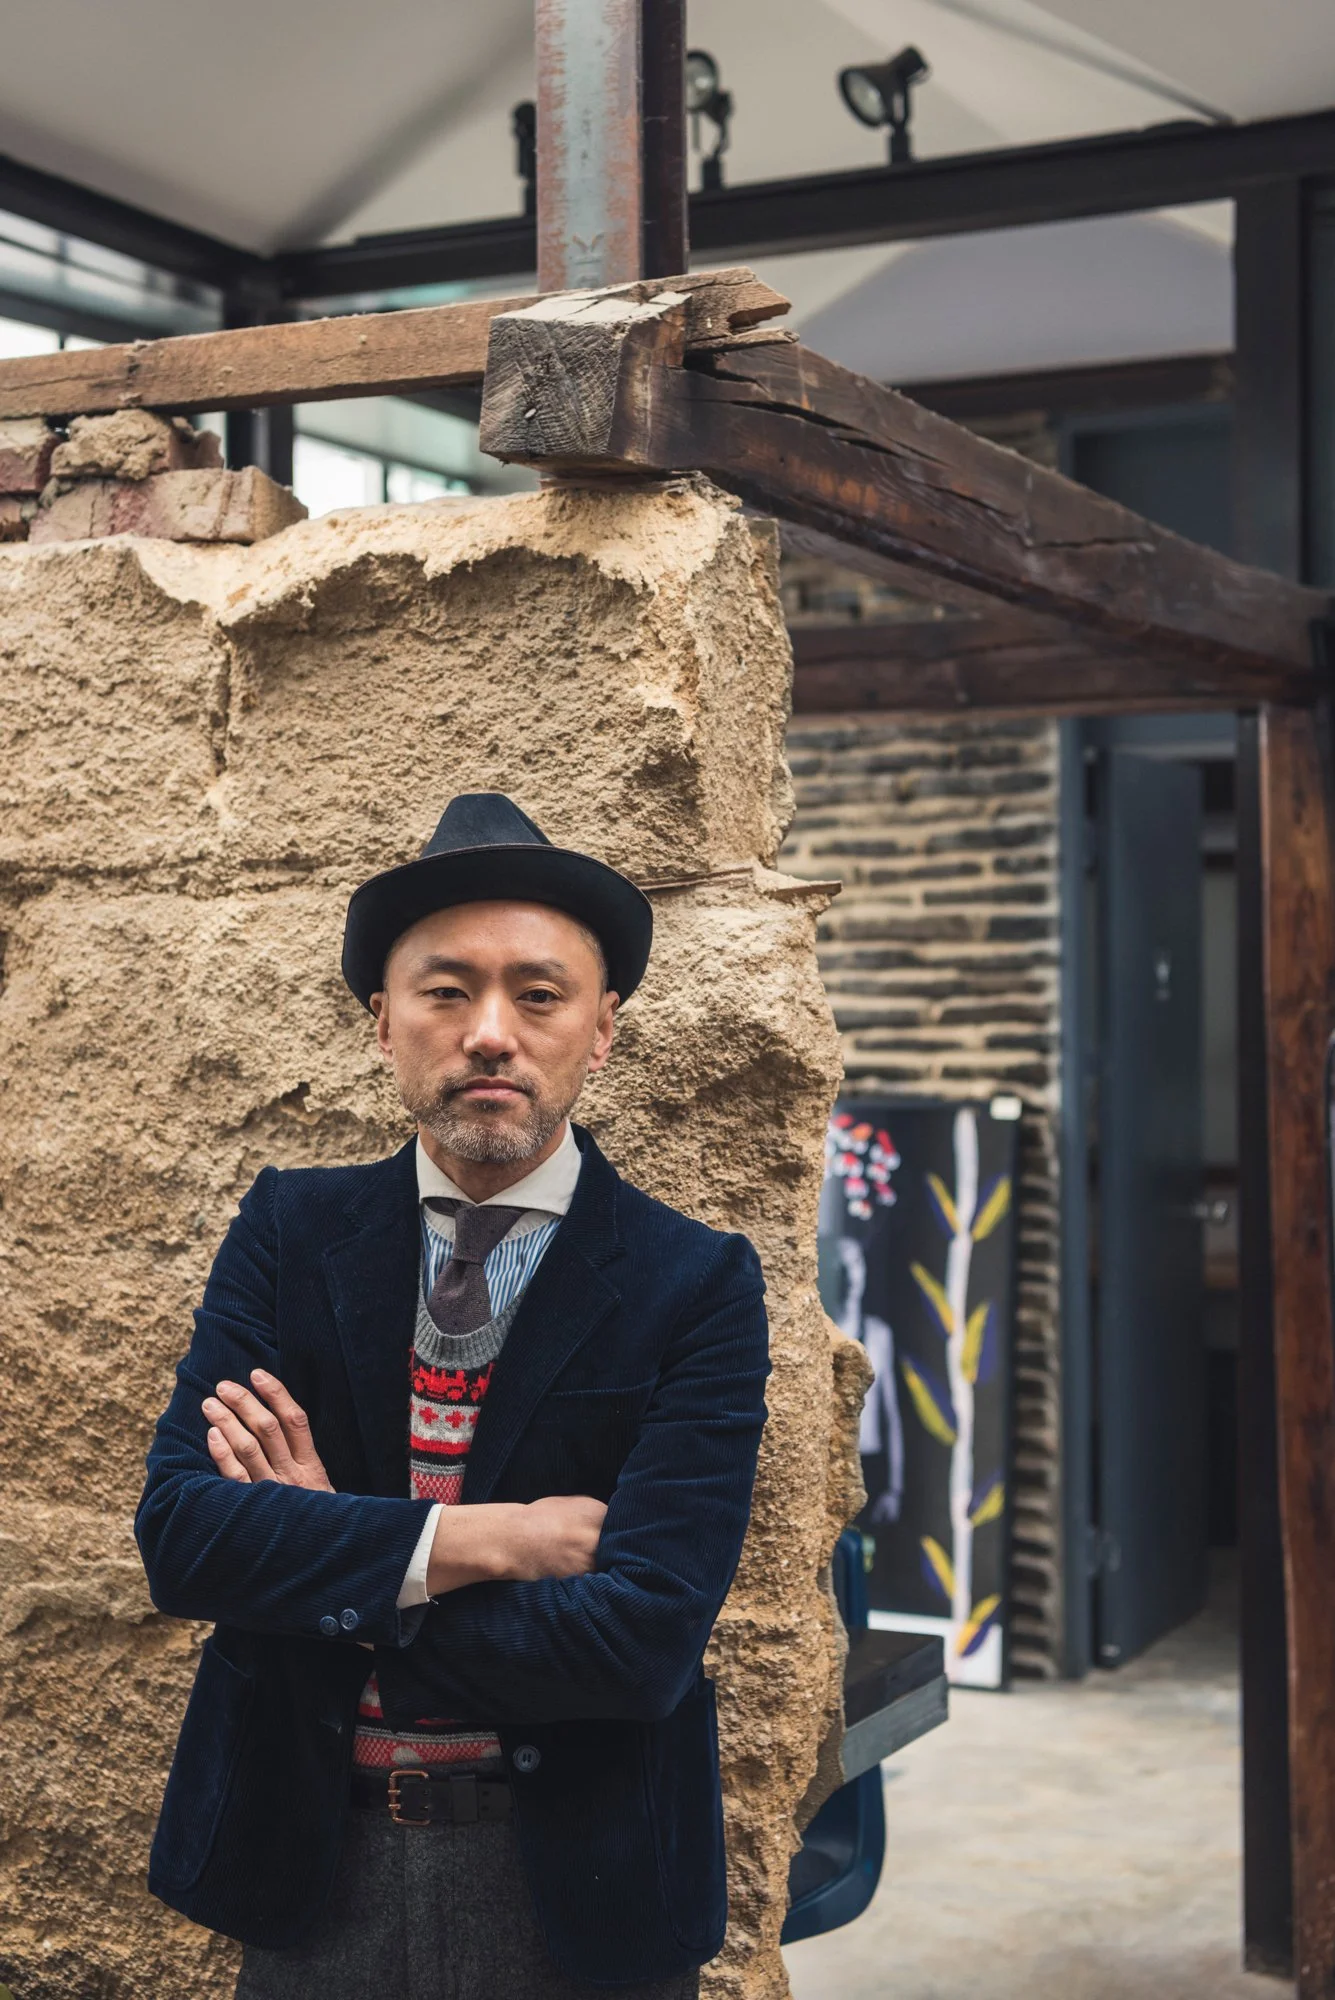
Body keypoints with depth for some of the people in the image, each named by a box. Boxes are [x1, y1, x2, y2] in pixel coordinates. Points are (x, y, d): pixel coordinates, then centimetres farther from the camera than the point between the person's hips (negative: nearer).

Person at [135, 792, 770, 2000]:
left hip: (576, 1894, -2)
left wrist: (323, 1554, -14)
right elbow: (177, 1533, -12)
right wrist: (474, 1541, -22)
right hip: (314, 1869, 2)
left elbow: (640, 1644, -21)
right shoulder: (289, 1231, -2)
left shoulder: (698, 1286, -12)